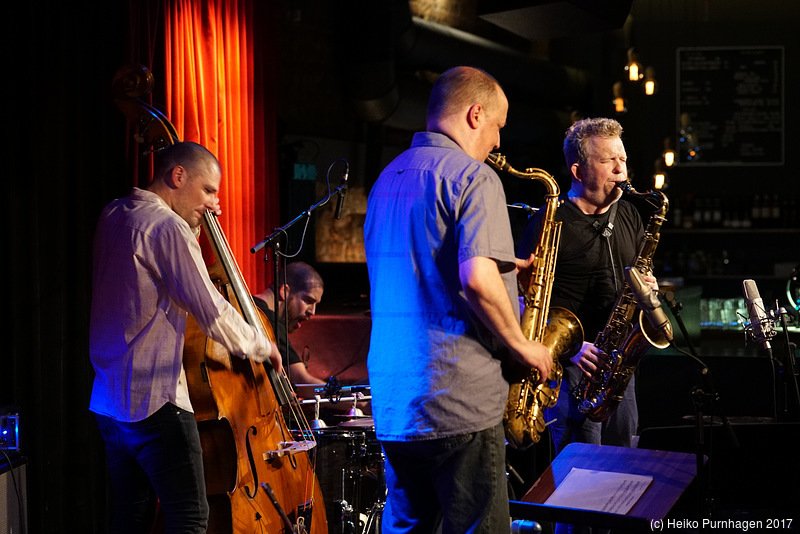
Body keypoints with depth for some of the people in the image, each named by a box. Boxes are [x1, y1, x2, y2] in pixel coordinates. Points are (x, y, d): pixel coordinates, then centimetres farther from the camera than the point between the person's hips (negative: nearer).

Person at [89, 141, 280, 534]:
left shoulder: (114, 215, 12)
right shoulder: (167, 226, -15)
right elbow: (212, 314, -15)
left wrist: (195, 225, 16)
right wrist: (261, 346, 0)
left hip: (110, 398, 10)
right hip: (156, 399, -9)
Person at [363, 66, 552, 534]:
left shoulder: (388, 179, 17)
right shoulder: (473, 177, -10)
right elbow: (476, 279, -23)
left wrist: (504, 269, 21)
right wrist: (520, 345, -9)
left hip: (392, 402, 8)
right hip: (458, 405, -8)